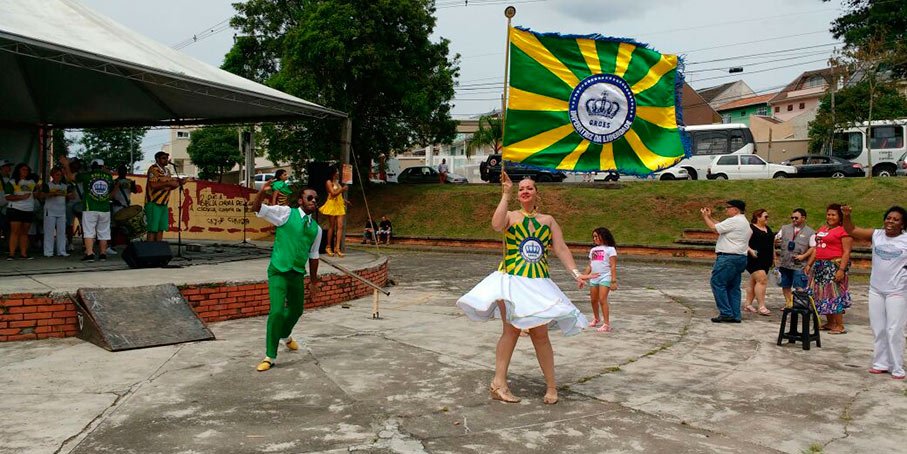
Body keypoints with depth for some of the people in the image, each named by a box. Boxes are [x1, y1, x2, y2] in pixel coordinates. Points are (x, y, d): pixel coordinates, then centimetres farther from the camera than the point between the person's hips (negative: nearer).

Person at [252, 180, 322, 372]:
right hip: (278, 272, -5)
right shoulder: (286, 213, -5)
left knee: (296, 310, 19)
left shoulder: (316, 229, 8)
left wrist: (314, 282, 18)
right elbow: (257, 209, -12)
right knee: (277, 311, -16)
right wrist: (262, 192, -31)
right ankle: (270, 356, -3)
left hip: (298, 274, 5)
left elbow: (313, 256, 15)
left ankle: (285, 335, 53)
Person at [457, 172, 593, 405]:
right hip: (511, 280, -2)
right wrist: (506, 194, -17)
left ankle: (551, 386, 13)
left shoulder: (548, 220, 13)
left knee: (540, 334, 3)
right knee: (511, 331, -5)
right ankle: (499, 383, 2)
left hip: (538, 284, 2)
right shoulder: (510, 216, 3)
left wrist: (576, 273, -6)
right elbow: (497, 224, -21)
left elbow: (561, 249, 6)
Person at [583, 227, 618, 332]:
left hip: (605, 277, -6)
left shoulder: (610, 249, -2)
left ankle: (606, 324, -10)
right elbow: (590, 266, 20)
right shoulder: (593, 250, 17)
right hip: (594, 278, 6)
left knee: (602, 300, -14)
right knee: (594, 300, 13)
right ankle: (596, 319, 36)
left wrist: (614, 281, -14)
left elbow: (613, 266, -7)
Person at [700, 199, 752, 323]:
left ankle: (726, 313, -8)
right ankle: (735, 316, 11)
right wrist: (710, 217, 18)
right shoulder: (743, 222, 20)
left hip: (729, 258, -10)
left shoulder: (734, 221, -13)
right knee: (733, 287, 10)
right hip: (740, 258, 10)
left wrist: (705, 216, 3)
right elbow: (720, 226, 20)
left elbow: (714, 228, -11)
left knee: (717, 283, -6)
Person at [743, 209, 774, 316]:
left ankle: (748, 304, 16)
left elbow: (772, 244, 25)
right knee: (762, 280, -14)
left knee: (753, 281, 10)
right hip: (755, 260, -8)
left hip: (765, 261, 8)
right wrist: (750, 250, -28)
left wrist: (773, 258, 22)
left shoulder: (768, 229, 17)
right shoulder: (750, 228, -8)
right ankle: (761, 306, -14)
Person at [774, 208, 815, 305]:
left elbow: (813, 248, 0)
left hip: (799, 265, -4)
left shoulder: (810, 232, 3)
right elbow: (776, 240, 15)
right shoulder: (785, 228, 13)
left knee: (799, 288, -6)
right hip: (784, 263, 4)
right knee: (785, 286, 10)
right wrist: (776, 241, -10)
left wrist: (803, 256, -14)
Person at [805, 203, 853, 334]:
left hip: (835, 266, -8)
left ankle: (840, 326, 1)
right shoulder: (822, 229, 16)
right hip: (820, 265, 8)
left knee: (834, 294, -6)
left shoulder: (843, 231, -9)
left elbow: (846, 252, -14)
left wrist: (842, 269, -21)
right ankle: (830, 323, 19)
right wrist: (809, 264, 16)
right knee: (822, 294, 10)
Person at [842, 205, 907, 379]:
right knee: (878, 329, 11)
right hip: (876, 290, 4)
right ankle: (881, 363, 22)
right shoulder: (876, 235, 1)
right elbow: (851, 230, 1)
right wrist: (846, 216, -14)